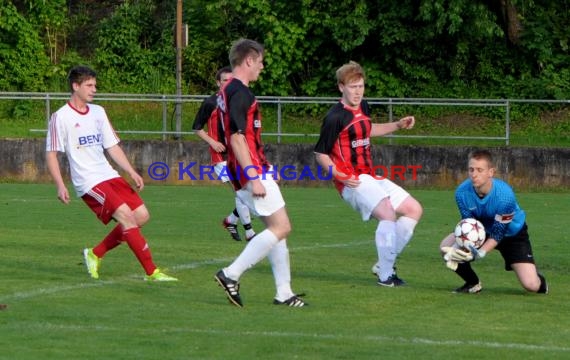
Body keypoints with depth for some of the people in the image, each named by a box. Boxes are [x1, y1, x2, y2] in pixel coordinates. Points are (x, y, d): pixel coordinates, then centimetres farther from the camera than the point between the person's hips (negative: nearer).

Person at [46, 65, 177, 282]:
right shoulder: (61, 117, -6)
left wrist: (132, 172, 6)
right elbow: (51, 154, -6)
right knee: (126, 215, -20)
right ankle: (151, 272, -17)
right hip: (88, 183, -8)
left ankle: (95, 254, 14)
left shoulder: (98, 112, 14)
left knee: (141, 215, 0)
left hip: (109, 176, 8)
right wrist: (60, 186, -16)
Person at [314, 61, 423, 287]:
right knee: (388, 212, -29)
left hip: (371, 177, 9)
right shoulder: (335, 117, -14)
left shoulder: (363, 107, 10)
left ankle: (384, 265, 10)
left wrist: (398, 125, 22)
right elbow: (320, 154, -11)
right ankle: (385, 276, -21)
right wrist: (339, 175, -24)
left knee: (414, 209, 8)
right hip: (353, 182, -9)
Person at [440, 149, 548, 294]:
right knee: (446, 245, -18)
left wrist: (479, 253, -45)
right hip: (483, 230, 4)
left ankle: (538, 280, 23)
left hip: (512, 234, -4)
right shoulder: (462, 192, -25)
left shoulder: (505, 195, -36)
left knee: (531, 285, -19)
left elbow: (498, 233, -30)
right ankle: (473, 283, 6)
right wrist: (458, 248, -37)